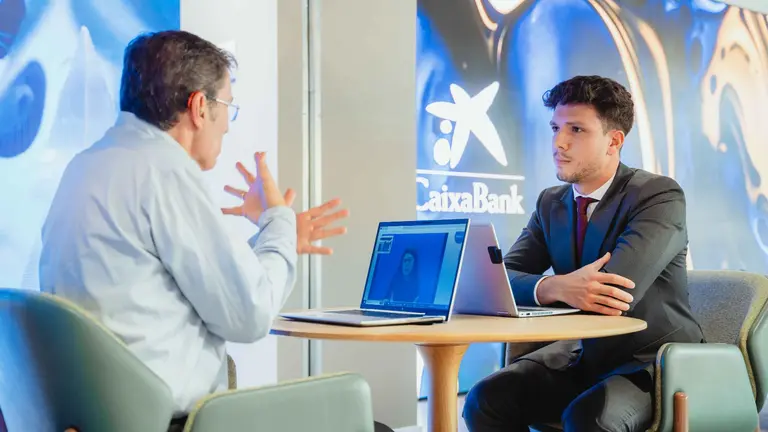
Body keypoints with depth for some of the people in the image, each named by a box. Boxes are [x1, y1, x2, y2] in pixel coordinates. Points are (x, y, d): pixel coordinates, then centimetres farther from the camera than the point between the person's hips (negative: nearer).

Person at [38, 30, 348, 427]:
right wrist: (278, 223, 3)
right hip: (165, 414, -9)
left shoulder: (89, 164, 11)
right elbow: (249, 315, -12)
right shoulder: (163, 170, -16)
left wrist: (275, 237, 22)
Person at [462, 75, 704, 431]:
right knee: (485, 401, -15)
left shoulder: (660, 196, -14)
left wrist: (552, 287, -14)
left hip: (656, 361, -6)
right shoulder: (551, 204, 6)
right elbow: (501, 279, -6)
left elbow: (616, 290, -28)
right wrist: (558, 288, -27)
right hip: (584, 356, 6)